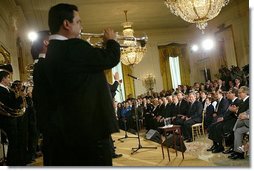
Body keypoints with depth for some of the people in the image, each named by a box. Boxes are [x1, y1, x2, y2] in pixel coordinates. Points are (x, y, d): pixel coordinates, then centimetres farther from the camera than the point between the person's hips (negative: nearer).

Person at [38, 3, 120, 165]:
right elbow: (111, 59, -15)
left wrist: (104, 46, 22)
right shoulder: (73, 47, -18)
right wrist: (112, 41, 5)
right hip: (87, 128, -9)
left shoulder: (53, 51, 12)